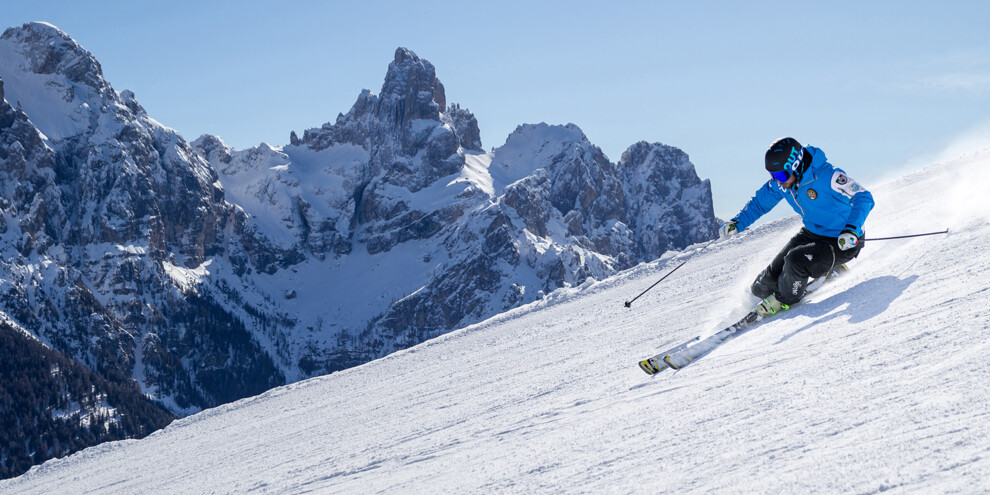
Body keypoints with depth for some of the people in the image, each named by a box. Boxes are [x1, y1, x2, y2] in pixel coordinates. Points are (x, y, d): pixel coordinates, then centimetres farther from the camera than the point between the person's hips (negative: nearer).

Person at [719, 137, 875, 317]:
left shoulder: (825, 176, -30)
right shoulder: (782, 181, -9)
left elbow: (864, 199, -33)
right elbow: (759, 203, 9)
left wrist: (852, 230, -48)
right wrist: (737, 223, -5)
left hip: (842, 243, -7)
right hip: (811, 234, 7)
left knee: (796, 260, -31)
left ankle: (786, 299, 0)